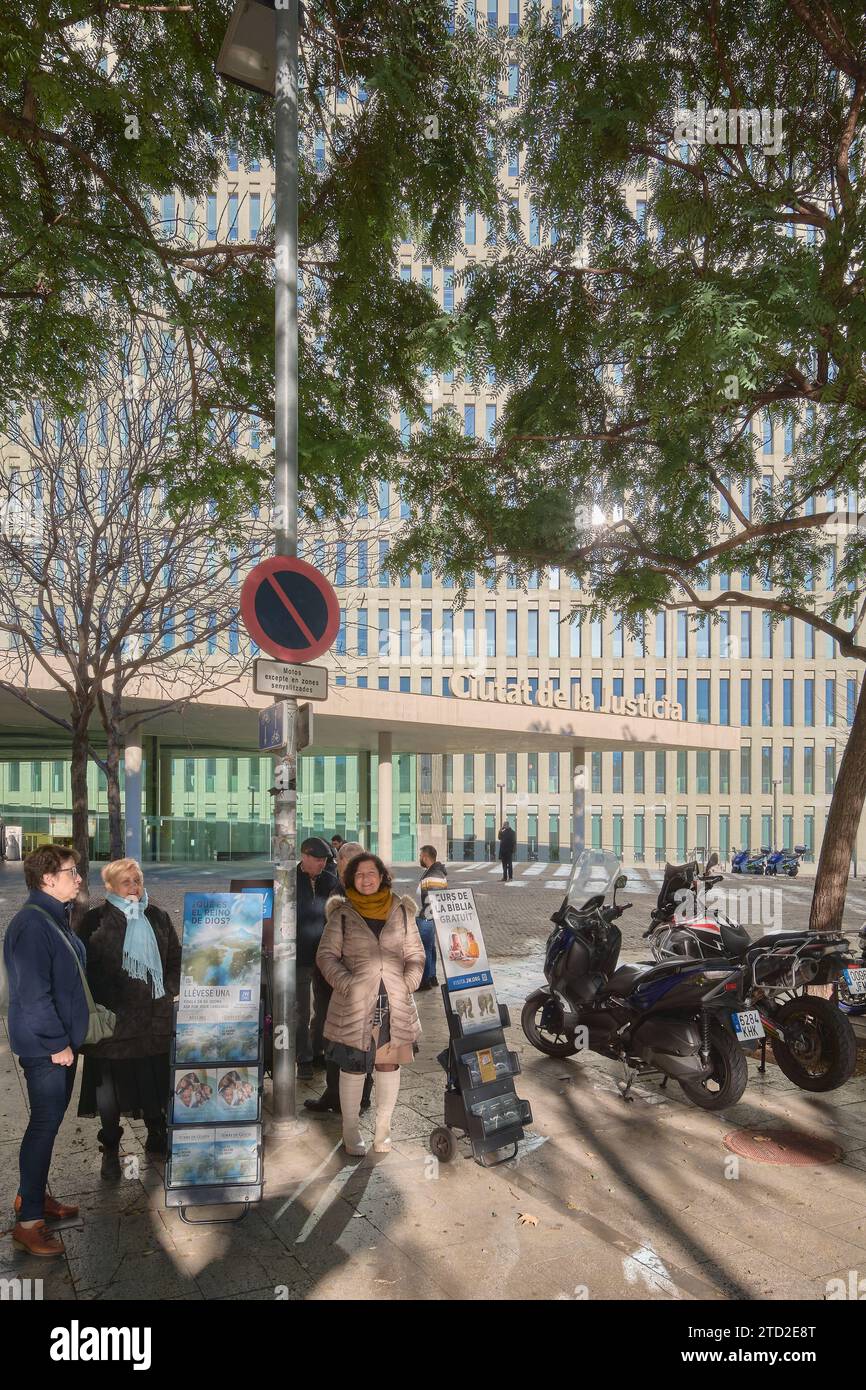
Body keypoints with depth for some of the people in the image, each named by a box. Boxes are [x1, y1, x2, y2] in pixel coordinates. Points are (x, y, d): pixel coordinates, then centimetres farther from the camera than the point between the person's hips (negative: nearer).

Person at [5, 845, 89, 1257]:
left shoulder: (56, 918, 9)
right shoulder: (31, 924, -22)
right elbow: (33, 992, -24)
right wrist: (57, 1042, -19)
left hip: (61, 1039, 9)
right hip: (45, 1047, -9)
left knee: (50, 1121, 19)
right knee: (45, 1124, 0)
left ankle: (33, 1196, 34)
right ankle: (28, 1221, 12)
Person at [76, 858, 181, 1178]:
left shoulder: (158, 917, 7)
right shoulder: (96, 920, -6)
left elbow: (175, 959, 14)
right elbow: (85, 966, -10)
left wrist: (170, 992, 3)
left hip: (156, 1017, 3)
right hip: (113, 1019, -3)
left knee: (156, 1081, 11)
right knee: (110, 1088, 7)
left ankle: (156, 1137, 34)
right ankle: (110, 1150, 27)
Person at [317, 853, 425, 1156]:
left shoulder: (401, 911, 6)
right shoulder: (342, 913, 0)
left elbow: (415, 953, 11)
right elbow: (326, 955, 0)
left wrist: (408, 982, -2)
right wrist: (346, 984, -12)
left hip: (395, 1004, 2)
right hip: (354, 1004, -2)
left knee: (389, 1064, 9)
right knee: (352, 1067, 5)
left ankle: (383, 1130, 26)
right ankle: (351, 1133, 22)